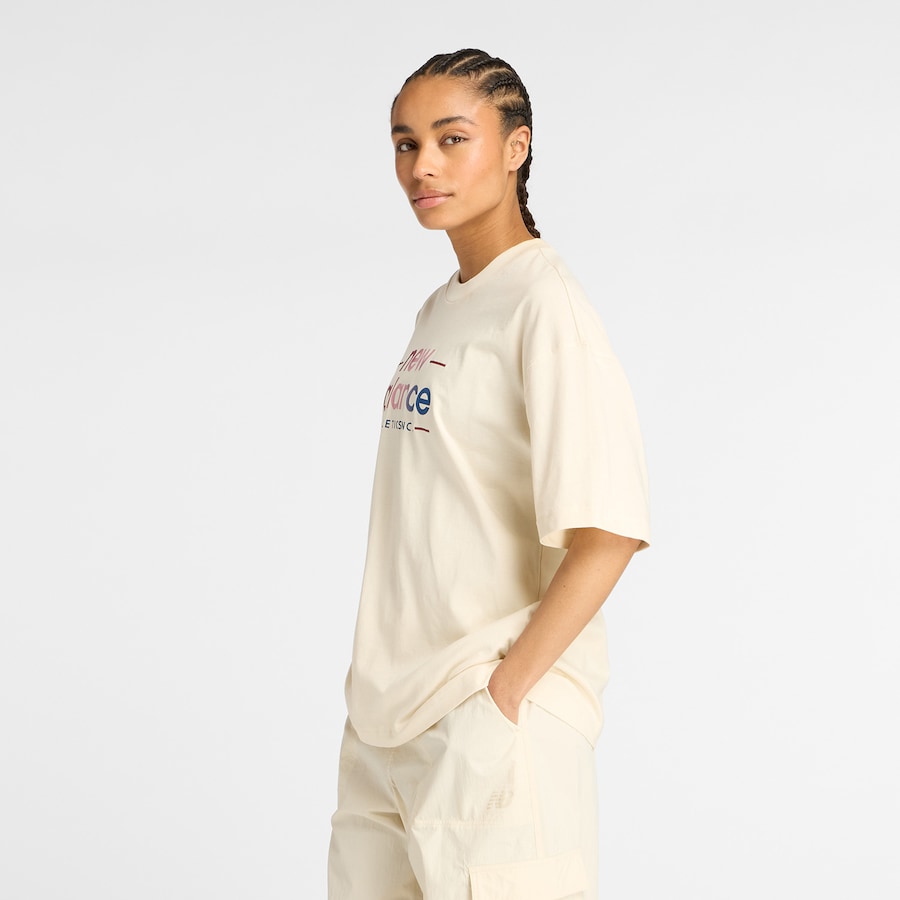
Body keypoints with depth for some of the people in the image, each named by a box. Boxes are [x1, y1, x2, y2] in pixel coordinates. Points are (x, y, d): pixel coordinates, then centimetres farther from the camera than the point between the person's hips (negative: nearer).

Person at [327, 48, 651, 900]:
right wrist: (379, 682, 8)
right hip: (385, 718, 8)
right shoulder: (440, 310, 13)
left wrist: (505, 694, -18)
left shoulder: (545, 305, -11)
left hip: (492, 730, -7)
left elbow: (605, 535, -18)